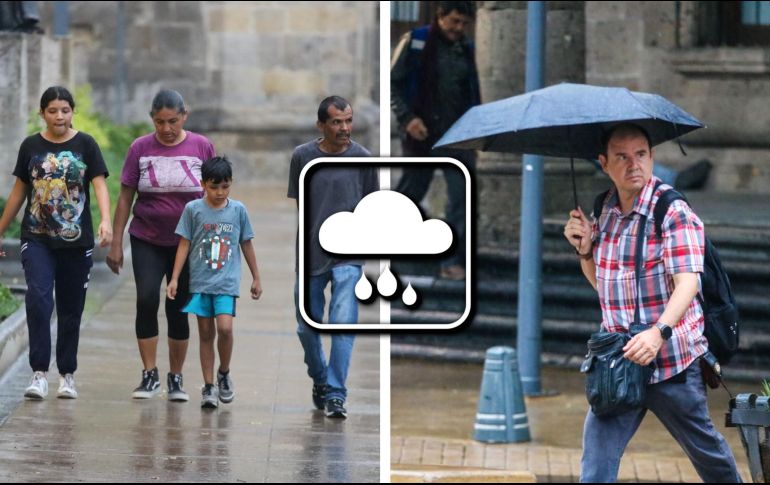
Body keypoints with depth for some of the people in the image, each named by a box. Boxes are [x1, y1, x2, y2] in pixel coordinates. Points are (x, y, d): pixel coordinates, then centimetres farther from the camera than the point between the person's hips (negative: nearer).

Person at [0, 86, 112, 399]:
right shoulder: (31, 146, 5)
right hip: (37, 240, 0)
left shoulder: (85, 145, 0)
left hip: (76, 243, 0)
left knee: (70, 311, 7)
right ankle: (39, 373, -17)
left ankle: (67, 374, 19)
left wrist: (105, 221, -26)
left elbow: (99, 185, -9)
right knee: (38, 298, -18)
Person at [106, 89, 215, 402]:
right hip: (147, 241, 0)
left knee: (178, 309, 5)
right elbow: (125, 198, 3)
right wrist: (116, 244, 0)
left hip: (188, 244, 0)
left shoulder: (202, 147, -2)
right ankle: (150, 376, -8)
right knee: (147, 300, -15)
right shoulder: (140, 149, -1)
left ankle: (176, 379, 16)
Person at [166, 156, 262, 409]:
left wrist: (256, 278, 16)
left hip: (227, 282, 0)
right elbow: (184, 245, 2)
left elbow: (246, 244, 12)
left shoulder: (238, 210, 2)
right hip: (200, 281, 0)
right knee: (206, 334, 4)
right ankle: (209, 386, 10)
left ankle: (224, 373, 7)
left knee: (225, 327, -17)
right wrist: (174, 279, -2)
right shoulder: (193, 209, -1)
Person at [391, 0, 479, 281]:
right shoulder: (416, 43, -3)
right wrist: (407, 118, -15)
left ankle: (453, 262, -8)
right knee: (410, 191, 5)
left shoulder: (466, 50, 12)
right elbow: (393, 84, -3)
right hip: (422, 134, -4)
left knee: (461, 197, -8)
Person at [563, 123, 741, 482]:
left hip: (672, 359, -5)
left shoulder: (674, 213, -13)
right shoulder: (604, 212, 9)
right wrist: (584, 249, 0)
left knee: (704, 446, 12)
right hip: (618, 359, 5)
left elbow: (687, 282, -25)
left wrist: (659, 332, -41)